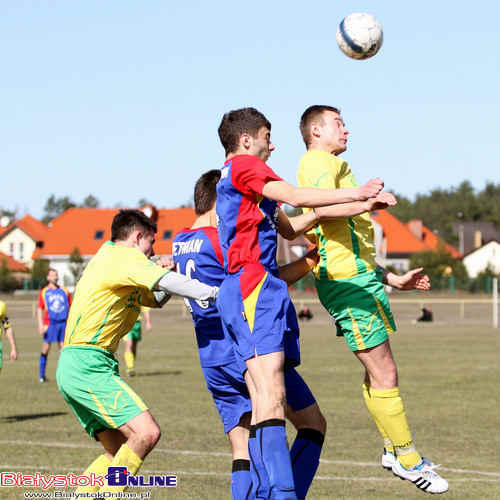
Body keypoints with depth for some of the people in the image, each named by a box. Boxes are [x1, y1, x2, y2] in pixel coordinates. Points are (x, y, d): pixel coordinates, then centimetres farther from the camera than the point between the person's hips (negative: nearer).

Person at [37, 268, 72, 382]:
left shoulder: (65, 291, 11)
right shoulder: (44, 292, 5)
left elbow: (71, 308, 15)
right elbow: (39, 309, 4)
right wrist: (40, 325, -7)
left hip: (63, 323, 2)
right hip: (49, 324, -2)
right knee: (46, 349, 0)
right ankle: (42, 375, 9)